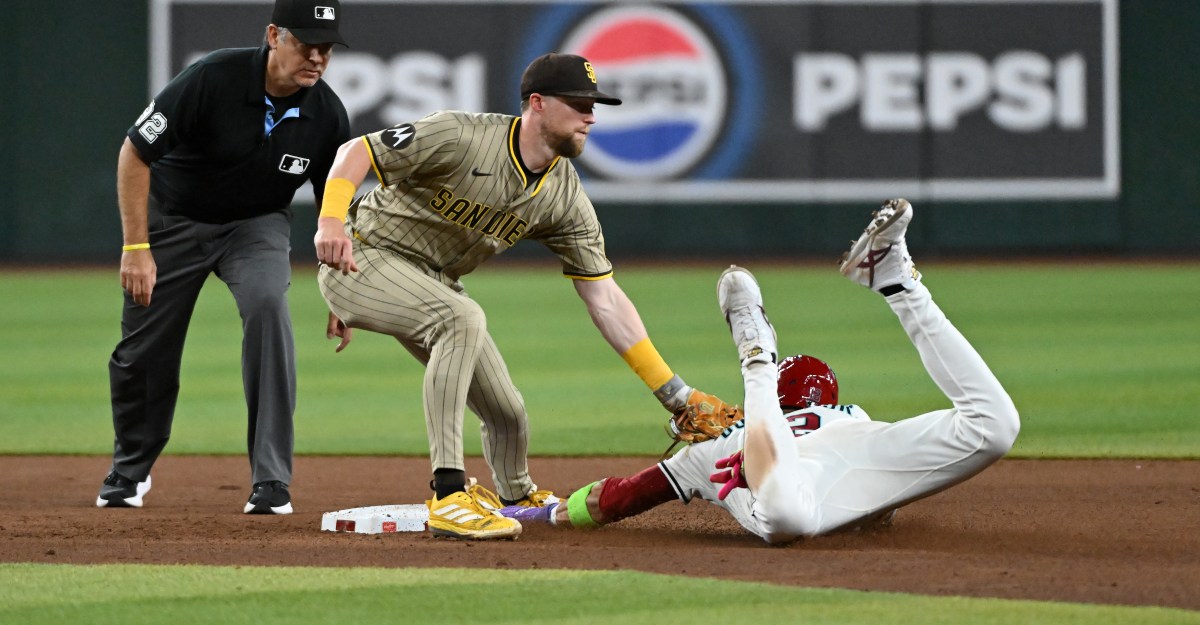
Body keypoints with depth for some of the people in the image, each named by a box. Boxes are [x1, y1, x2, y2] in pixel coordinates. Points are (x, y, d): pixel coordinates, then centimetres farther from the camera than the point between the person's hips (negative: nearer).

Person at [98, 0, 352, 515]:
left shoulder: (327, 115, -18)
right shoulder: (214, 79, -29)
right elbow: (135, 153, -21)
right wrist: (136, 248, -23)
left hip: (256, 223, 1)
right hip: (174, 217, -1)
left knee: (267, 305, -28)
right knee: (142, 350, 4)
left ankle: (271, 481, -23)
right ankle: (130, 469, 36)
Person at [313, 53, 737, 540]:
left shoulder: (565, 198, -8)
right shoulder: (463, 138, -26)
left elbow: (605, 301, -7)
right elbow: (357, 151, -23)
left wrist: (678, 395, -12)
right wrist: (331, 220, -43)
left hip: (430, 283, 7)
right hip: (361, 258, -7)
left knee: (507, 414, 6)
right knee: (463, 318, -35)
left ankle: (517, 498, 43)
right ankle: (449, 497, -35)